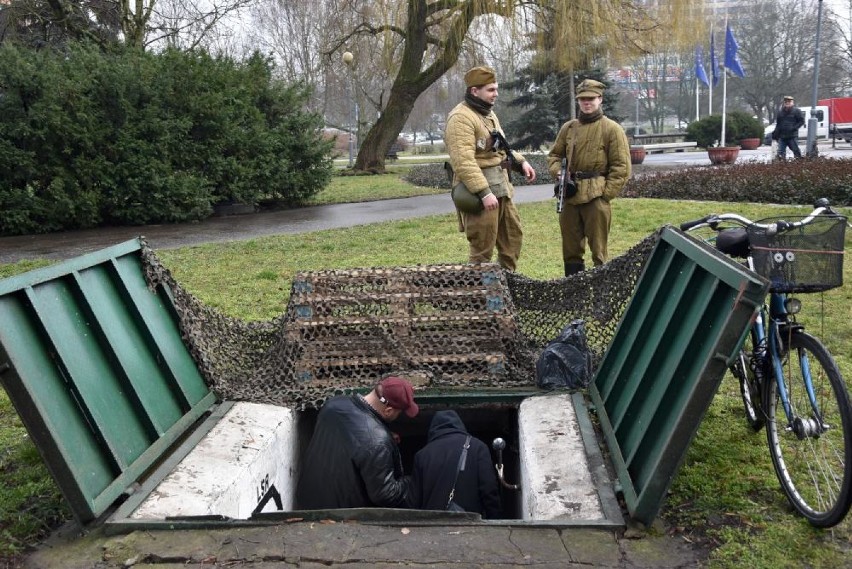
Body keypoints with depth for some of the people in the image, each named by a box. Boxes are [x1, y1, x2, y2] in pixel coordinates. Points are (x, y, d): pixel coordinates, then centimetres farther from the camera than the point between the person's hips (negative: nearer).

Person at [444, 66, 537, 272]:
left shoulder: (488, 114, 16)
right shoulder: (461, 117, -16)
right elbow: (464, 161, -25)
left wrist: (520, 162, 10)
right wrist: (484, 193, -29)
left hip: (501, 187, 10)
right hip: (479, 190, -10)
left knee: (513, 236, 17)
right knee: (483, 248, -4)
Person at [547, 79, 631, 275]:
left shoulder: (612, 129, -2)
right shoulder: (568, 128, 11)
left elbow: (621, 167, -5)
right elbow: (554, 155, 21)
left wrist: (605, 194, -11)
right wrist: (558, 172, -1)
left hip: (596, 198, -5)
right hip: (570, 196, 5)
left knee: (598, 251, 0)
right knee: (570, 250, 12)